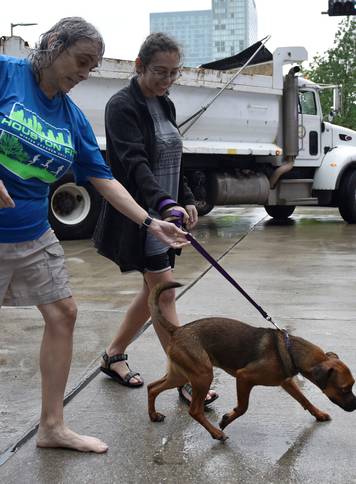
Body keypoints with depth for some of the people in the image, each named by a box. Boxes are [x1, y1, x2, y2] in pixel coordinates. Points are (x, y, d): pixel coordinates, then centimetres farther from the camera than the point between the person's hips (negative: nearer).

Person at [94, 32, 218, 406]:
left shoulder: (165, 105, 12)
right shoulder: (122, 106, -14)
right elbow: (135, 164, -27)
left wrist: (186, 200, 15)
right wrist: (166, 204, -40)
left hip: (164, 212, 9)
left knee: (154, 290, 13)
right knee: (165, 294, -7)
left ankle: (114, 356, 29)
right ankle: (186, 380, 0)